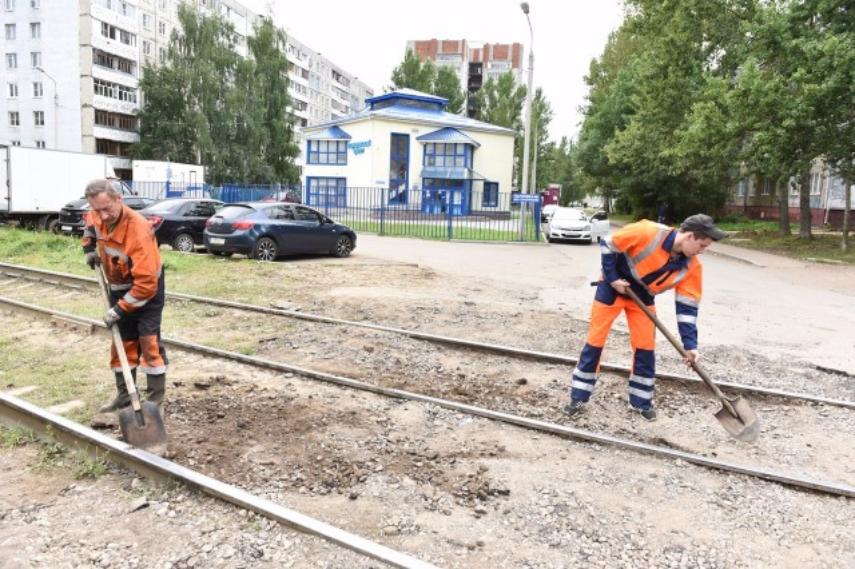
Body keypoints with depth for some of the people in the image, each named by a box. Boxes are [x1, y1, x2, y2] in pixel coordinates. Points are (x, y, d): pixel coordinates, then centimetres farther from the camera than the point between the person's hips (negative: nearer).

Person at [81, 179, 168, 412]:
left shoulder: (139, 232, -36)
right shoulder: (98, 216, -12)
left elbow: (146, 284, -36)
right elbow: (91, 223, 20)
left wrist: (119, 310, -30)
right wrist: (89, 248, 4)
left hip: (148, 287, -7)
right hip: (119, 287, 7)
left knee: (148, 340, -9)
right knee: (122, 341, 11)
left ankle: (156, 396, 1)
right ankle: (124, 394, 22)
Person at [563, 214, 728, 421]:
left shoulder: (691, 267, -14)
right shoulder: (647, 233, -31)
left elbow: (687, 306, -12)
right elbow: (608, 245, -20)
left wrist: (690, 344, -18)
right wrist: (612, 279, -19)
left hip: (642, 297, 4)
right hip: (613, 287, -4)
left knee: (645, 346, 0)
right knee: (595, 340, -1)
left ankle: (642, 402, 16)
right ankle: (578, 397, 9)